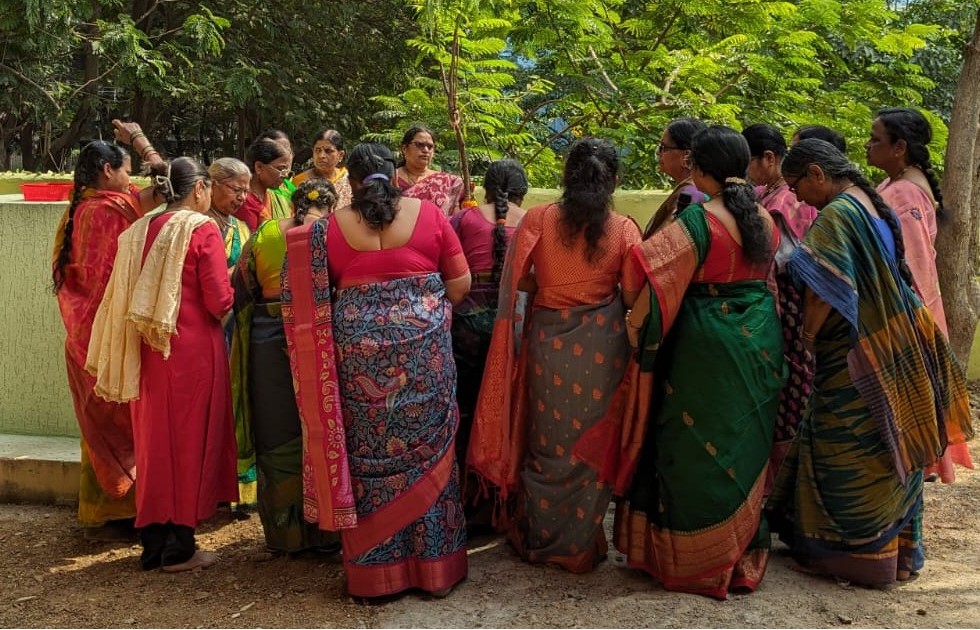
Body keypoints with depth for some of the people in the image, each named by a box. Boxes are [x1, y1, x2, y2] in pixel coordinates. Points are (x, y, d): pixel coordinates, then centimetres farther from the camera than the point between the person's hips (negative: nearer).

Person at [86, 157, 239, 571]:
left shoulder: (139, 231, 8)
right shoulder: (201, 229, -10)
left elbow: (125, 296, 11)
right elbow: (219, 301, -13)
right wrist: (228, 281, 7)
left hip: (147, 351, 6)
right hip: (192, 350, -6)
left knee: (154, 440, 14)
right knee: (189, 441, 4)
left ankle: (153, 543, 22)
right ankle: (179, 548, 10)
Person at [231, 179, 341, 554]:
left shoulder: (263, 235, 6)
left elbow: (241, 291, 12)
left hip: (268, 344, 3)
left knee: (277, 440, 11)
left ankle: (285, 534, 17)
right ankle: (324, 530, 14)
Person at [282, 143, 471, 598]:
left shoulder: (329, 228, 1)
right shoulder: (428, 214, 0)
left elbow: (314, 301, 4)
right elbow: (461, 285, 3)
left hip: (358, 354, 0)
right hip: (424, 348, 0)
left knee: (368, 457, 10)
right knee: (427, 452, 11)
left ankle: (375, 571, 20)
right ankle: (434, 565, 21)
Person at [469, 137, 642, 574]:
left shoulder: (538, 219, -7)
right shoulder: (623, 229, -7)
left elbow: (517, 280, -7)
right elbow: (633, 298, -6)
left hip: (548, 342, 1)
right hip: (600, 346, -1)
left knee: (548, 441, 15)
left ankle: (540, 538, 29)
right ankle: (580, 545, 23)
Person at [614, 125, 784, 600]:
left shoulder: (699, 218, -15)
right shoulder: (764, 218, 6)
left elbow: (661, 276, -23)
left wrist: (634, 323, -15)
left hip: (709, 342, -6)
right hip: (760, 341, 7)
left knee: (699, 445, 6)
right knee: (746, 444, 16)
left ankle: (696, 555, 17)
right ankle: (745, 555, 28)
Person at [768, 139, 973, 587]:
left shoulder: (835, 217, -18)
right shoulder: (876, 205, 10)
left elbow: (823, 295, -23)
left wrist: (804, 342, -12)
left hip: (853, 357, -9)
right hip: (895, 348, 9)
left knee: (848, 456, 3)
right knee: (887, 448, 17)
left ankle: (851, 550, 14)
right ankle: (897, 546, 29)